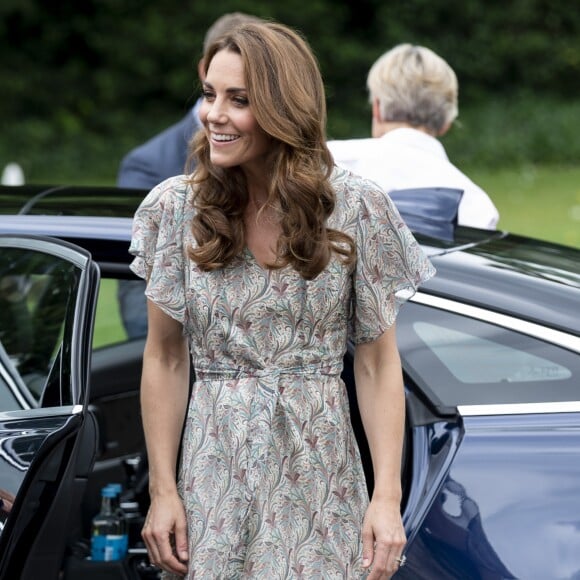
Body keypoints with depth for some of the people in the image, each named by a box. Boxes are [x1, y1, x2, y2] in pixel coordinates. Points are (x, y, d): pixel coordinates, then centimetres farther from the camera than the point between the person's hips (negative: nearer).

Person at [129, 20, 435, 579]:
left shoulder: (356, 208, -5)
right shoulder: (177, 207, -1)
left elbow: (377, 364, -3)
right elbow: (165, 359, 1)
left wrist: (388, 496, -10)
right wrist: (162, 490, -5)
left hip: (318, 474, -1)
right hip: (213, 479, 1)